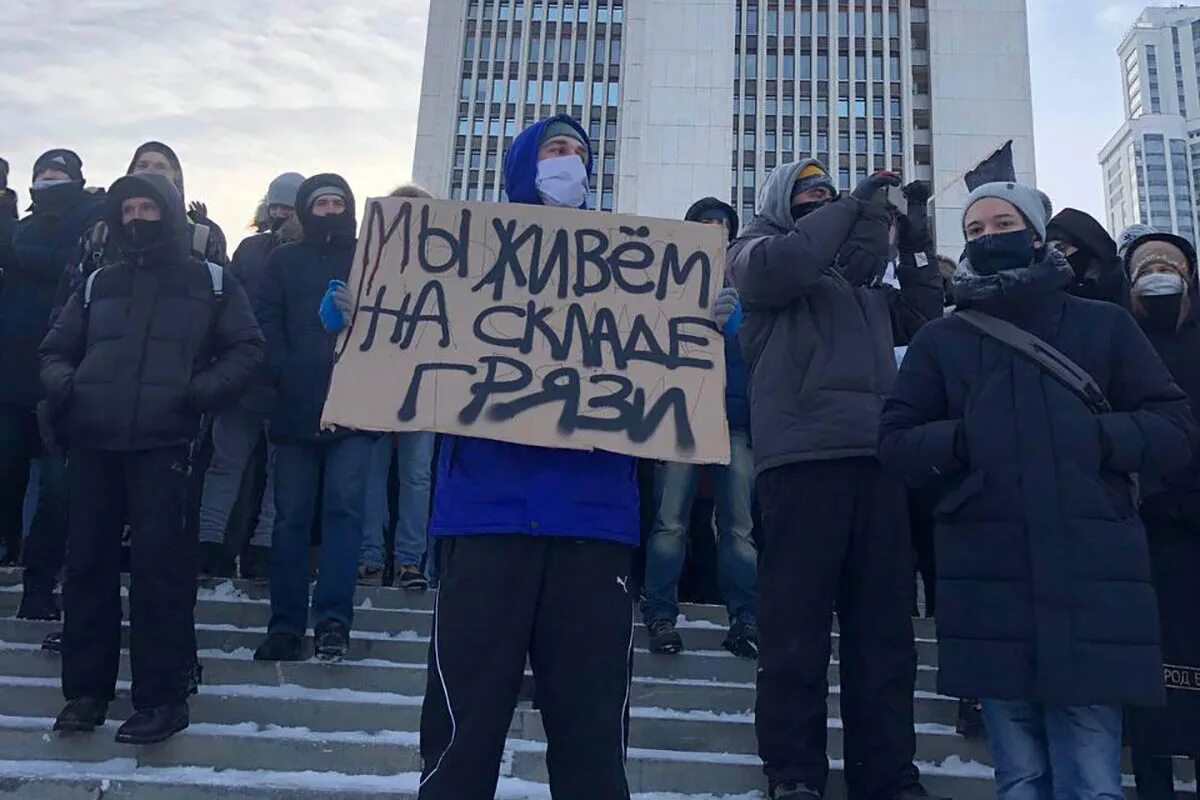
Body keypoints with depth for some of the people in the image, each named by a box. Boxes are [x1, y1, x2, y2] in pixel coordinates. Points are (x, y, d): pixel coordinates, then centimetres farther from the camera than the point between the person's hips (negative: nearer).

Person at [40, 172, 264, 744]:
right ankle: (86, 687, 19)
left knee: (158, 564, -5)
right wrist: (60, 383, 0)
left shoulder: (212, 282, 10)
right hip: (92, 441, 4)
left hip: (162, 442, -4)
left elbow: (246, 348, 5)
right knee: (87, 560, 6)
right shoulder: (98, 284, 21)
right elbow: (56, 349, 23)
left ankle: (163, 696, 3)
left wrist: (203, 390, -11)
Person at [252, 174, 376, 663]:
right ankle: (285, 625, 10)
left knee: (345, 507, -10)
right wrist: (283, 376, -9)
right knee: (292, 516, 4)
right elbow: (268, 323, 6)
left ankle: (333, 619, -8)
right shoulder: (284, 261, 16)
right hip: (296, 408, 2)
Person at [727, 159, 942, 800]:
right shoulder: (759, 246, 14)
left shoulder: (861, 274, 28)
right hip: (803, 453, -5)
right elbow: (775, 267, -10)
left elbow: (925, 321, 24)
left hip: (878, 456, 6)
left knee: (884, 624, 6)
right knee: (797, 623, -5)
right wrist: (855, 205, -2)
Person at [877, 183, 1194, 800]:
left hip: (1090, 578, 0)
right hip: (990, 586, 1)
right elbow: (895, 443, 8)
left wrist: (1095, 438, -10)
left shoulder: (1102, 325, 14)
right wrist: (964, 439, -10)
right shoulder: (941, 339, 15)